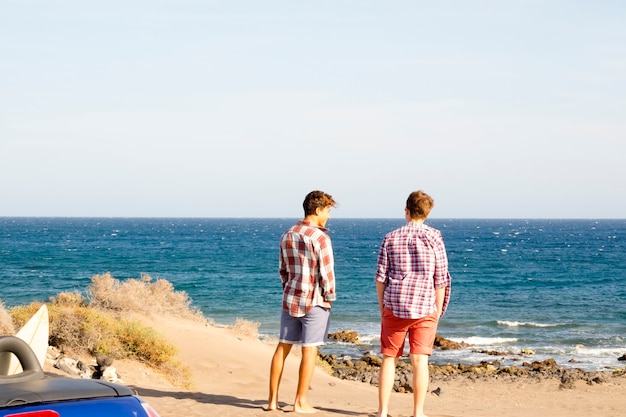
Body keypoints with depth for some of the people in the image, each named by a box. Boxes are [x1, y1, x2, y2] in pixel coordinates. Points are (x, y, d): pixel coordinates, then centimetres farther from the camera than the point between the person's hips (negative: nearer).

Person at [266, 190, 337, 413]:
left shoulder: (287, 235, 8)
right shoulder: (319, 237, -14)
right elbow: (326, 272, -15)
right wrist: (330, 297, -3)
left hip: (291, 299, 7)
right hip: (315, 301, -7)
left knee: (282, 348, 10)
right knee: (309, 351, 0)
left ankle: (273, 399, 14)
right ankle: (301, 402, 4)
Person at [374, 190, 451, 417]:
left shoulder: (390, 238, 1)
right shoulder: (434, 238, -2)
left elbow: (380, 277, 2)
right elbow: (440, 279, -2)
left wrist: (382, 307, 12)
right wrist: (437, 312, 7)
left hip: (394, 307, 1)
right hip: (424, 308, -1)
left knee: (389, 358, 8)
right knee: (419, 360, 3)